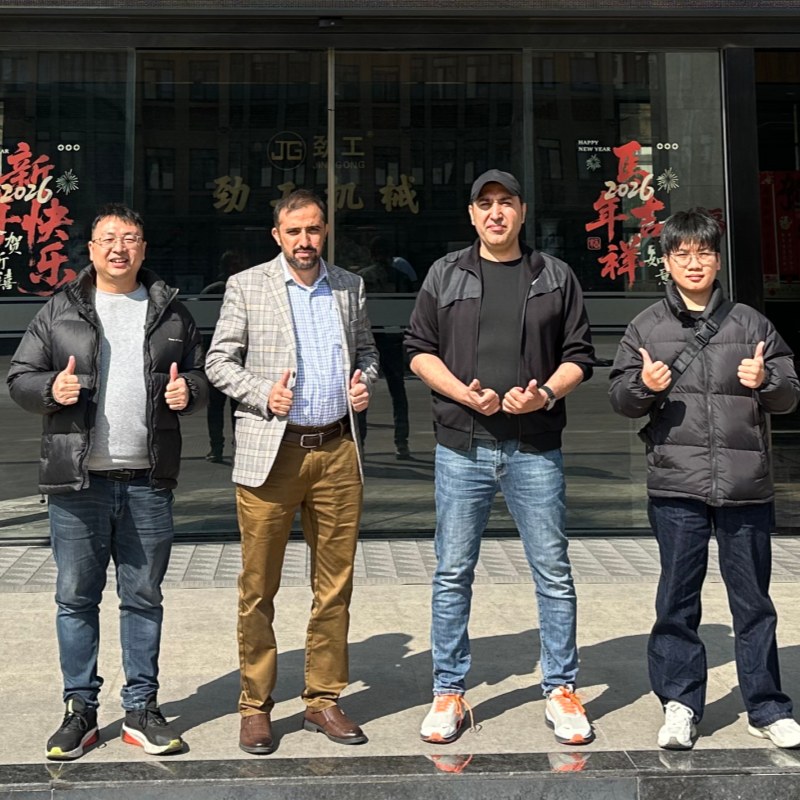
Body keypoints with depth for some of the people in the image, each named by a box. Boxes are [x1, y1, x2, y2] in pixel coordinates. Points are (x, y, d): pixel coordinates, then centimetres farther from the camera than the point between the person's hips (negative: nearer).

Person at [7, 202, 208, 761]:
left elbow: (202, 374, 16)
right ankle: (81, 710, 18)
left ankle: (142, 708, 20)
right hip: (78, 481, -1)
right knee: (76, 598, 5)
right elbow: (20, 377, 8)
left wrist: (189, 390, -6)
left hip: (148, 482, 1)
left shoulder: (171, 311, 11)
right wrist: (51, 388, -13)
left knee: (144, 598, 8)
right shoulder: (59, 312, 7)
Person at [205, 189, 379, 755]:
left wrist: (365, 380, 3)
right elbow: (219, 360, 4)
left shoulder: (351, 287, 14)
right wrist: (262, 394, -12)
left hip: (337, 450, 3)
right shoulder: (247, 286, 4)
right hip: (270, 452, -3)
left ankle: (323, 701, 21)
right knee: (258, 588, 1)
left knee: (335, 585, 8)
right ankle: (256, 706, 14)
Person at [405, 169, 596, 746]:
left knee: (554, 573, 5)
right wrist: (464, 393, -10)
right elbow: (420, 350, 6)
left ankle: (562, 691, 18)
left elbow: (579, 354, 8)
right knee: (453, 574, 5)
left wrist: (547, 393, -11)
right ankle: (450, 693, 17)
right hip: (462, 448, 0)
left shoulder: (556, 277, 8)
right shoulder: (446, 275, 8)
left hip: (536, 449, 0)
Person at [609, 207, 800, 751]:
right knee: (677, 598, 7)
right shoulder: (647, 327, 7)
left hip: (747, 486, 1)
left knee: (753, 599, 9)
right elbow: (621, 398, 6)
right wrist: (643, 387, -15)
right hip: (677, 486, 0)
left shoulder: (750, 323, 8)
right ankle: (680, 704, 19)